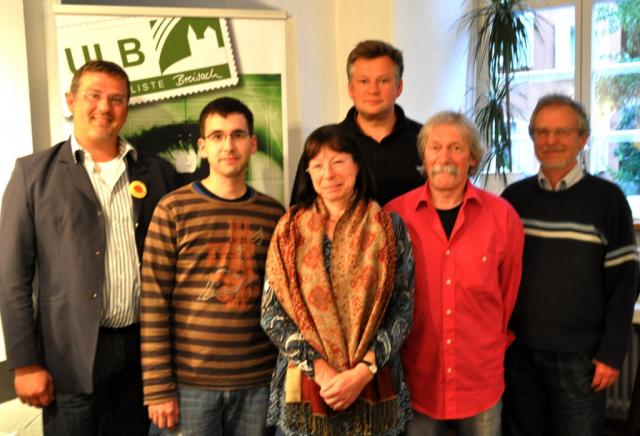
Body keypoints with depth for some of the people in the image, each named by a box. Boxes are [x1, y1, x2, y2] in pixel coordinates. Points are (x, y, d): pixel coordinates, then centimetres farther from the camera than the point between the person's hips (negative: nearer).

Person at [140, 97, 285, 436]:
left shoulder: (273, 213, 4)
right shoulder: (173, 209, -5)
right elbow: (154, 302, -6)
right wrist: (158, 387, -8)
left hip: (258, 381, 3)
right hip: (191, 382, -2)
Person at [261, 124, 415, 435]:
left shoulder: (389, 227, -1)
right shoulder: (290, 230, 1)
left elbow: (403, 310, -3)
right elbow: (271, 313, -3)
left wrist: (363, 370, -14)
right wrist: (322, 371, -13)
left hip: (373, 387, 0)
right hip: (304, 386, 1)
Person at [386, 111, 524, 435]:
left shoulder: (502, 216, -5)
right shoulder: (394, 214, -8)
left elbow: (511, 291, 6)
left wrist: (495, 341, 13)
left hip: (482, 381, 1)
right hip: (416, 380, -1)